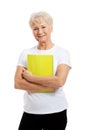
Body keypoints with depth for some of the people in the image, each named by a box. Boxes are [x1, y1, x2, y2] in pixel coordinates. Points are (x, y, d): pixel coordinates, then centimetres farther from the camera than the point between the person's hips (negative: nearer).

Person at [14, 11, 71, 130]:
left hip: (56, 112, -2)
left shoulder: (62, 52, -5)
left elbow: (59, 81, -19)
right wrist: (47, 86, -15)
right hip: (30, 112, 2)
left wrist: (30, 77, -11)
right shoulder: (26, 53, 3)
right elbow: (17, 83, -6)